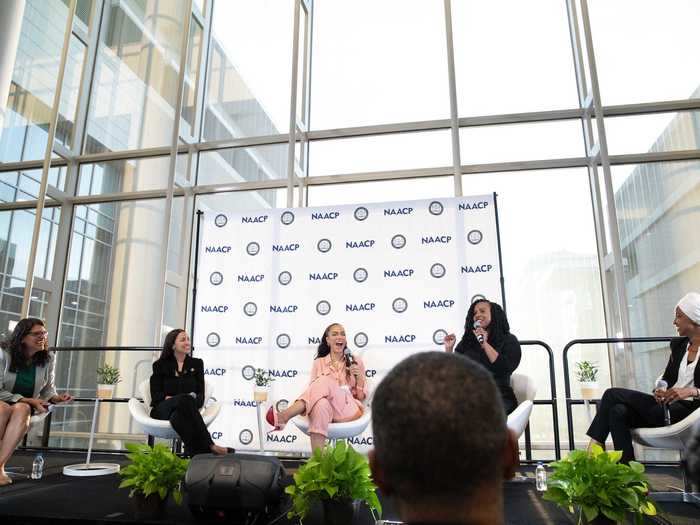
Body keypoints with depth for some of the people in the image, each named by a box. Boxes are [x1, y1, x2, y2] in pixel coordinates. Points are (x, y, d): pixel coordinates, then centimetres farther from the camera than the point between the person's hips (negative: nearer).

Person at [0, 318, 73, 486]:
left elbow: (48, 389, 5)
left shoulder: (48, 358, -3)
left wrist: (56, 398, -18)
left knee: (22, 409, -33)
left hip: (25, 406, 2)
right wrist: (29, 400, -24)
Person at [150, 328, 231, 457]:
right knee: (185, 399, -36)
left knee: (178, 417, -38)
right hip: (163, 410, -1)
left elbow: (200, 395, 8)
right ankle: (209, 446, -45)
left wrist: (193, 399, -17)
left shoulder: (196, 363, 17)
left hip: (184, 409, 1)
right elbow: (156, 395, 3)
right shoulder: (160, 365, 14)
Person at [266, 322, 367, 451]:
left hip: (350, 410, 0)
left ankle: (282, 417, -38)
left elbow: (361, 397, 11)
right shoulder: (319, 362, 16)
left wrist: (359, 377, -6)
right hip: (326, 407, 1)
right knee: (321, 405, -41)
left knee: (326, 381, -31)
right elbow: (313, 390, 10)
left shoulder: (356, 362, 14)